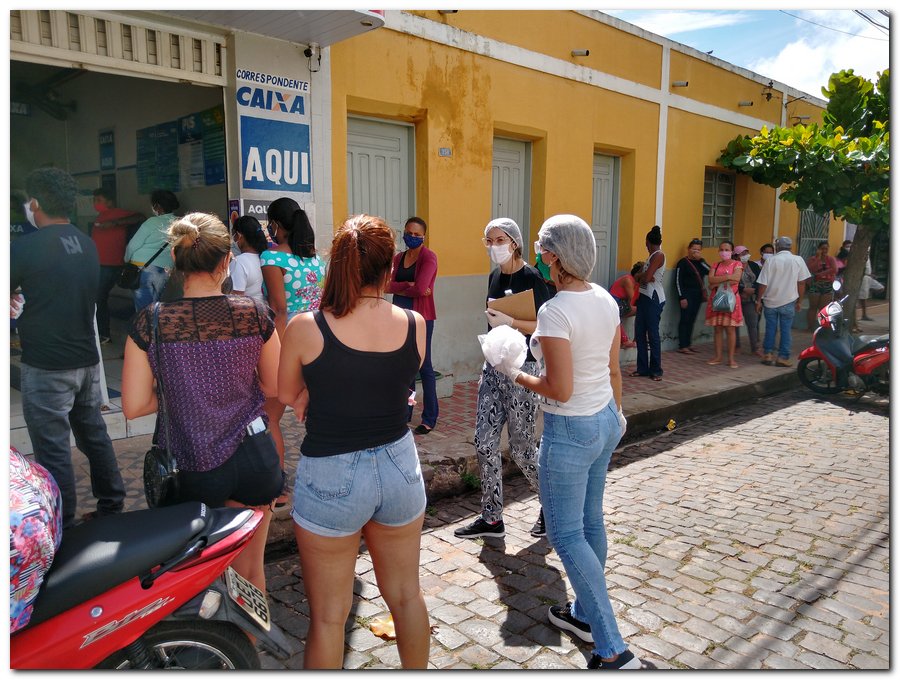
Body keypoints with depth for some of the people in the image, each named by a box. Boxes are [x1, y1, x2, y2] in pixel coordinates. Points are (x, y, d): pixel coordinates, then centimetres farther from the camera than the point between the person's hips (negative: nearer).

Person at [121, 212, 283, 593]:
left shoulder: (150, 323, -12)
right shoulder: (254, 314, -10)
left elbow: (134, 406, -8)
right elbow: (275, 387, 1)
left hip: (191, 472, -1)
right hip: (251, 458, 1)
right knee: (250, 569, 21)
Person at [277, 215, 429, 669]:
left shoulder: (305, 329, -16)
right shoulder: (414, 325, -9)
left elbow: (288, 397, 0)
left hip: (331, 478, -3)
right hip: (399, 466, 4)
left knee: (328, 617, 14)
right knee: (406, 596, 24)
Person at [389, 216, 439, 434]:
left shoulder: (429, 257, -6)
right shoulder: (398, 257, 13)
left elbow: (420, 289, -19)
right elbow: (389, 285, 0)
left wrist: (399, 289, -3)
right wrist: (408, 286, -14)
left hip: (421, 316, -6)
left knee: (424, 366, -2)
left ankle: (429, 418, 6)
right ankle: (405, 412, 22)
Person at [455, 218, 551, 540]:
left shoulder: (531, 278, -12)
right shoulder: (494, 276, 11)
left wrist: (510, 322, -24)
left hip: (522, 368, -7)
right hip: (494, 365, 8)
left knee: (521, 448, 2)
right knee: (484, 443, 5)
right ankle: (491, 519, 17)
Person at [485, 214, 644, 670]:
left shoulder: (555, 311, -24)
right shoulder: (606, 300, 1)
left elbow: (560, 389, -24)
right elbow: (613, 368, 11)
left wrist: (516, 376, -8)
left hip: (571, 431, -8)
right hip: (605, 421, 9)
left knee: (566, 535, 4)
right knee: (590, 521, 21)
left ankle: (613, 650, 7)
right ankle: (585, 614, 39)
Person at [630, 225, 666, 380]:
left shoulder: (658, 255, -11)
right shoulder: (652, 256, 16)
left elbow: (647, 277, -19)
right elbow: (638, 277, 14)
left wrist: (640, 276, 2)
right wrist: (643, 276, -8)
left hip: (654, 299, -9)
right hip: (644, 297, 9)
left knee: (652, 334, -5)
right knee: (639, 333, 7)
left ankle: (656, 370, 2)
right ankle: (642, 368, 14)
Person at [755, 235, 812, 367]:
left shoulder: (771, 261, -5)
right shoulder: (798, 260, -1)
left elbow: (763, 284, -6)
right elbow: (802, 283, 1)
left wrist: (759, 300, 2)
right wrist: (799, 301, 10)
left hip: (771, 301, 0)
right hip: (788, 302, 0)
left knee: (770, 329, 11)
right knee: (785, 330, 5)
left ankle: (768, 355, 14)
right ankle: (783, 357, 6)